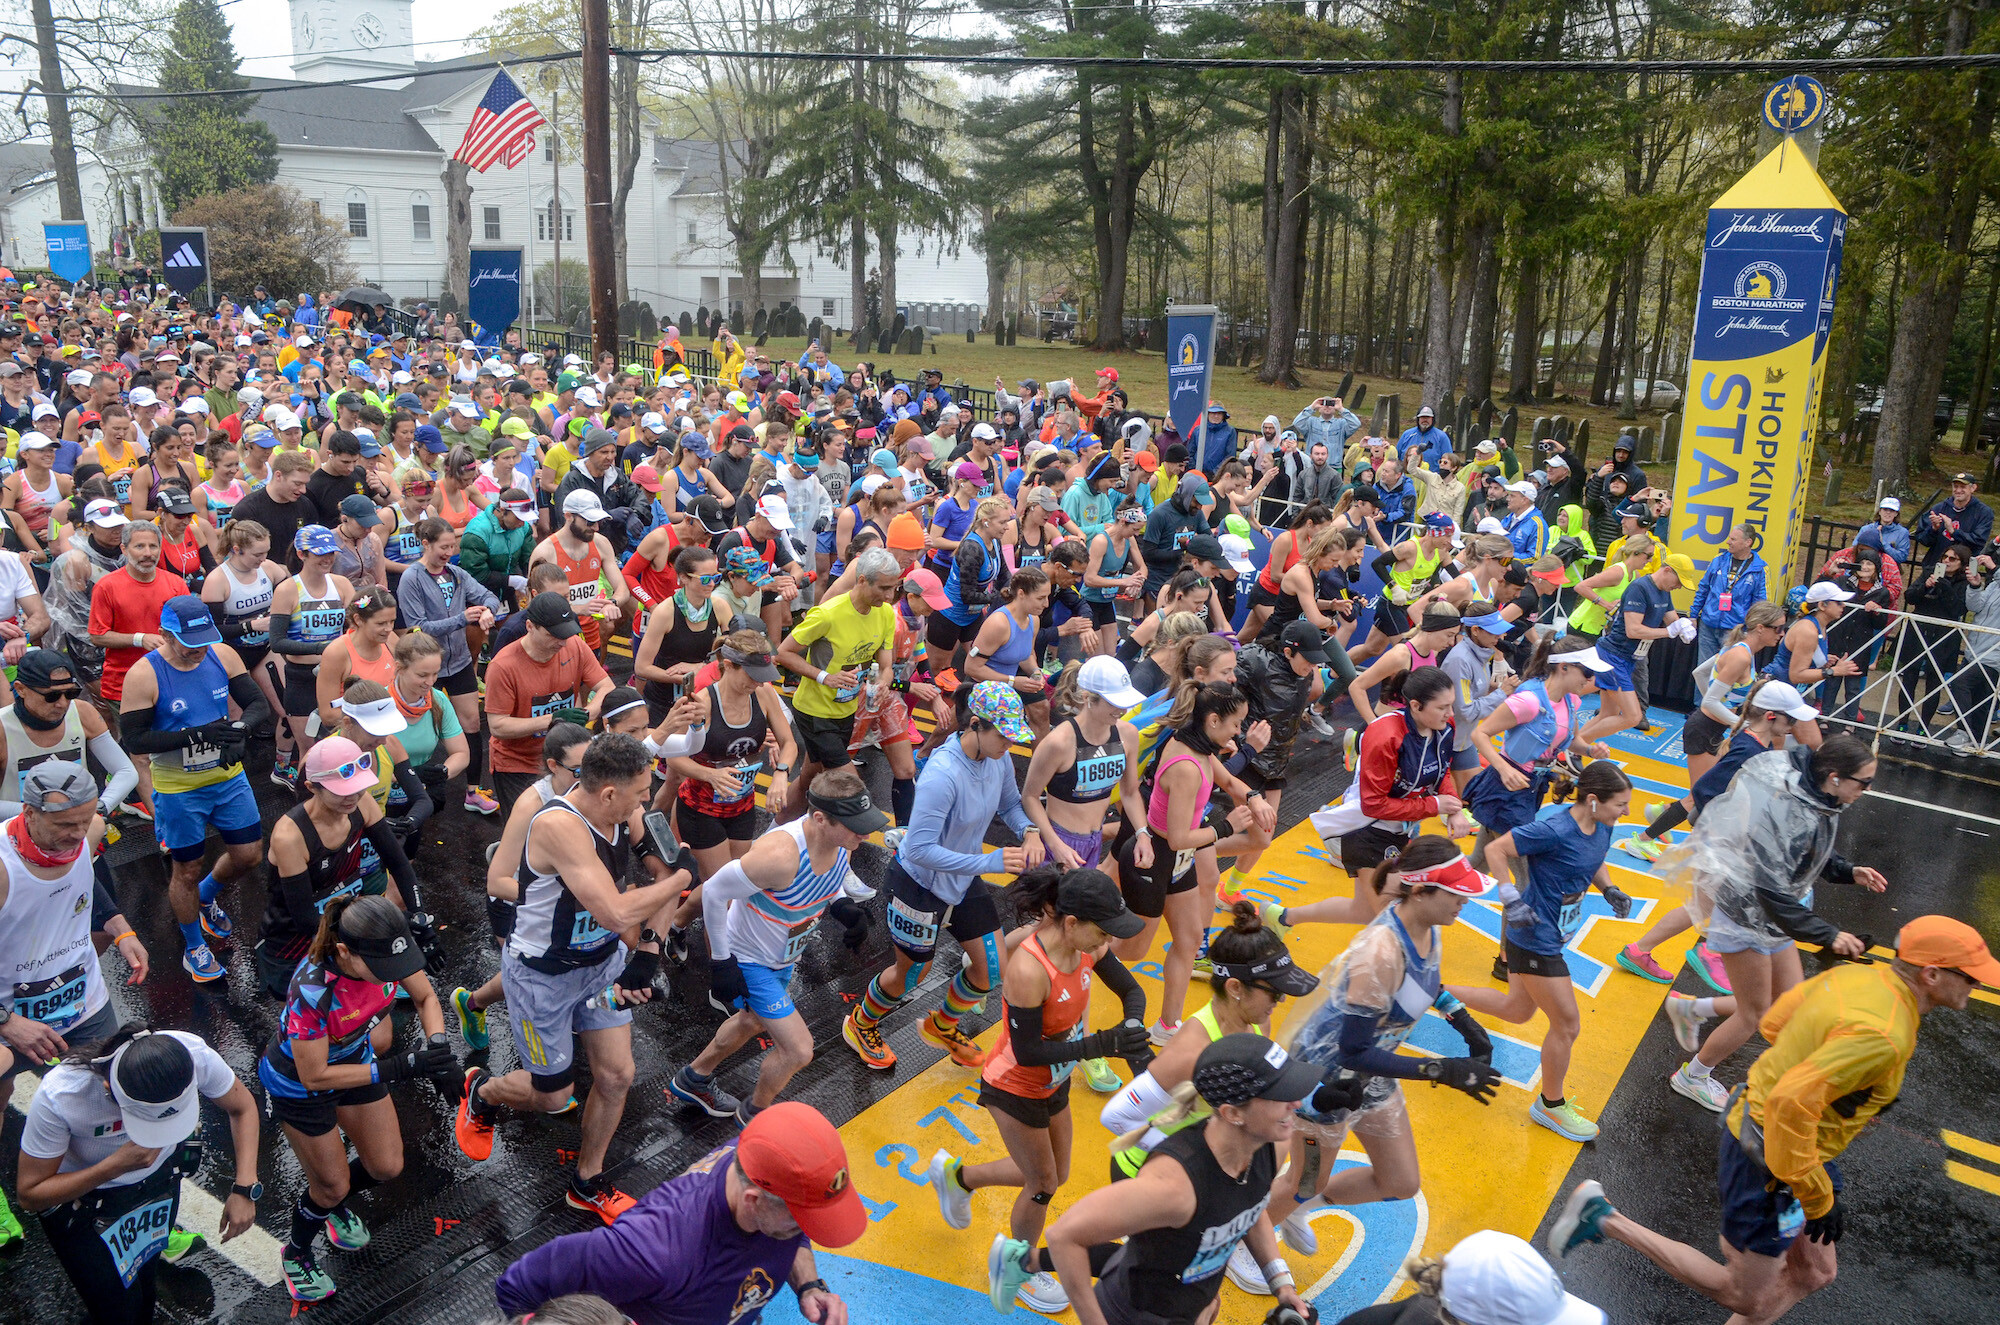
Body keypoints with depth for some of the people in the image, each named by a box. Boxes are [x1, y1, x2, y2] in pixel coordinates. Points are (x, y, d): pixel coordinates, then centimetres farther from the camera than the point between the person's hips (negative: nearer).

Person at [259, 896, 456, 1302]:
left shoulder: (387, 950, -28)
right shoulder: (312, 990, -42)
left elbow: (425, 997, -9)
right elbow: (314, 1075, -30)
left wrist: (437, 1046, -26)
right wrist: (397, 1068, -34)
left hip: (352, 1056, 5)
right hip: (299, 1080, -5)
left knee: (387, 1166, 13)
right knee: (332, 1184, 11)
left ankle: (334, 1206, 47)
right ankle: (296, 1254, 43)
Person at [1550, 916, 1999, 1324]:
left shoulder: (1853, 974, -3)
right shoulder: (1884, 1036, -29)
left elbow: (1773, 1021, 11)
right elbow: (1794, 1101, -37)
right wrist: (1818, 1198, -24)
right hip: (1767, 1165, -10)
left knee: (1814, 1274, 24)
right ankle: (1605, 1219, 6)